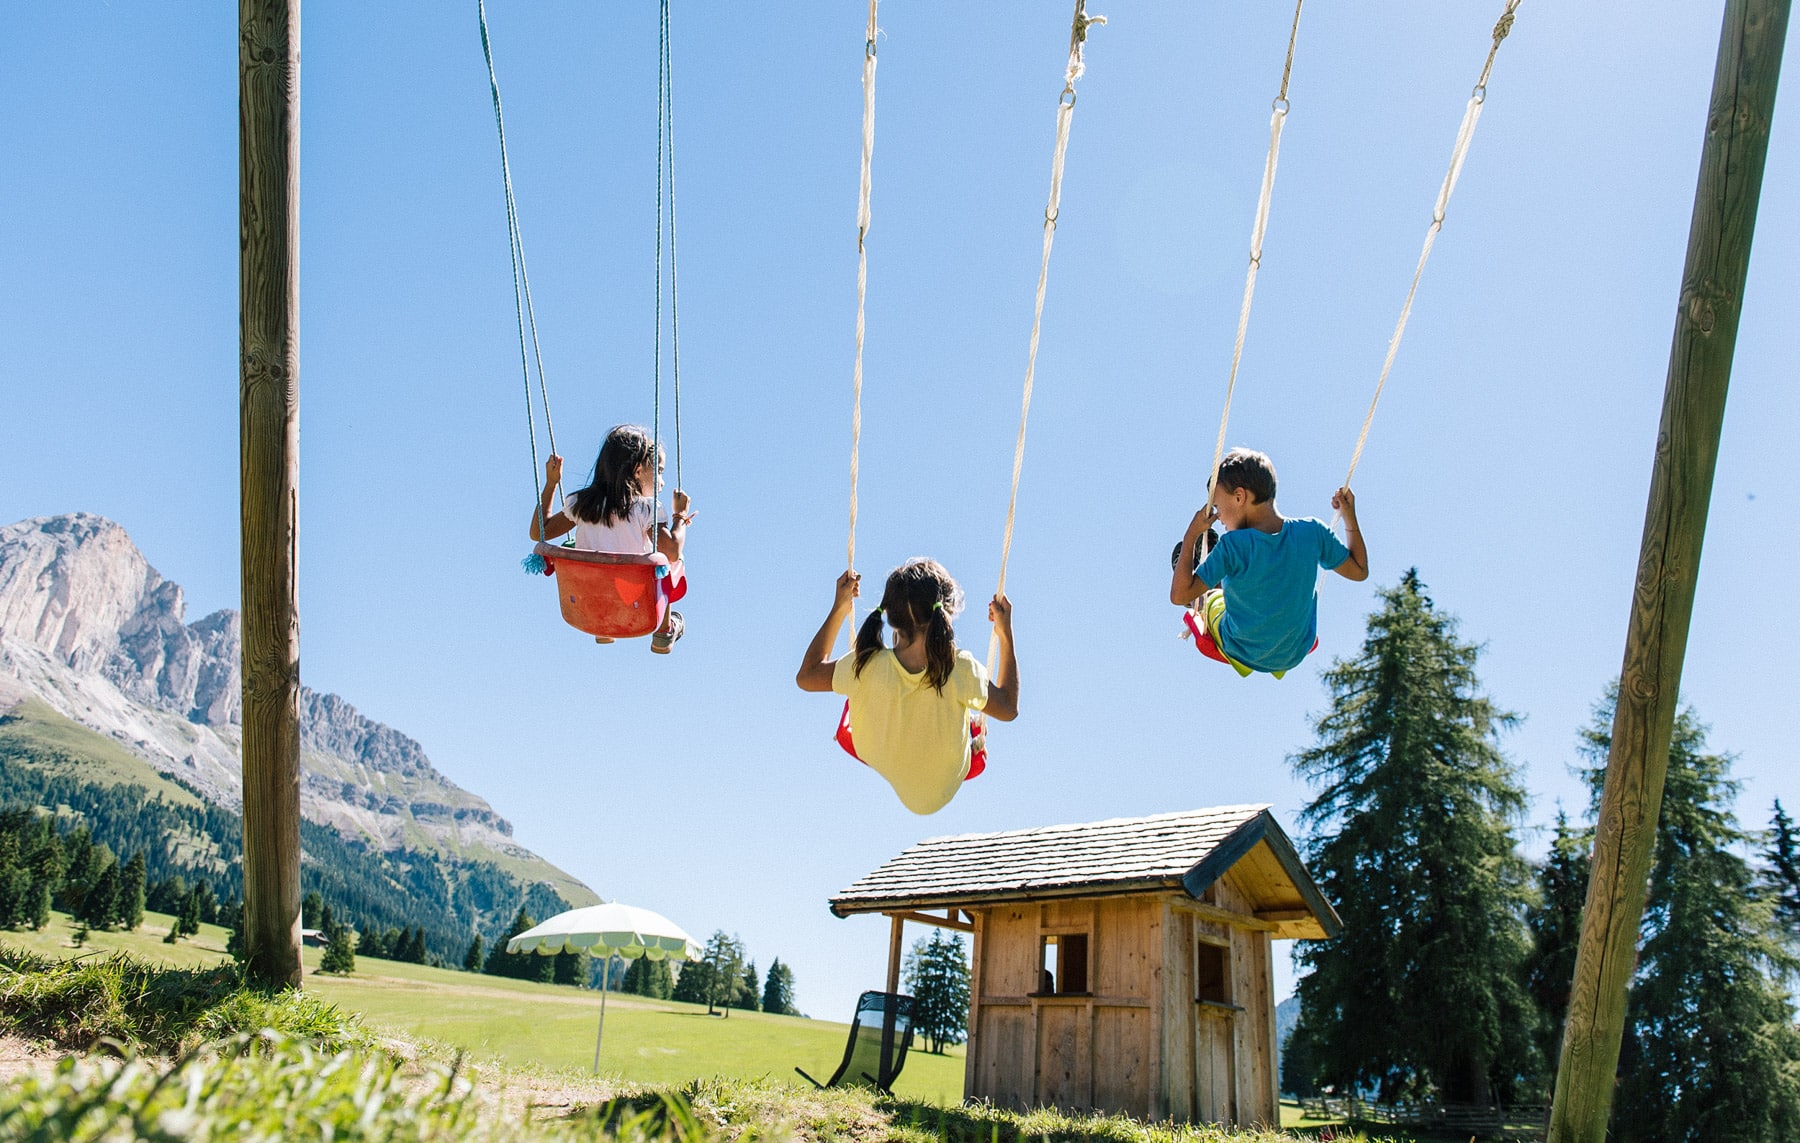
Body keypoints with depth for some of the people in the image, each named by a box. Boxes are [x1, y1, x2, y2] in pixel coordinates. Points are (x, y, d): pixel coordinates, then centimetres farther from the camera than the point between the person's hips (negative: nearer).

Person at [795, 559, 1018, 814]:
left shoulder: (866, 667, -31)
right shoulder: (961, 670, -34)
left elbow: (806, 676, -10)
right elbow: (1009, 709, -13)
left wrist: (839, 608, -8)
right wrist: (1006, 634, -9)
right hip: (941, 792, -1)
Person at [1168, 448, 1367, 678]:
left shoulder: (1232, 546, -29)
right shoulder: (1311, 532, -18)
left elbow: (1179, 596, -27)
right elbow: (1359, 571, -4)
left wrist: (1191, 535, -22)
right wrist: (1350, 516, 3)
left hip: (1242, 655, -3)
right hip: (1297, 655, 3)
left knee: (1211, 595, 27)